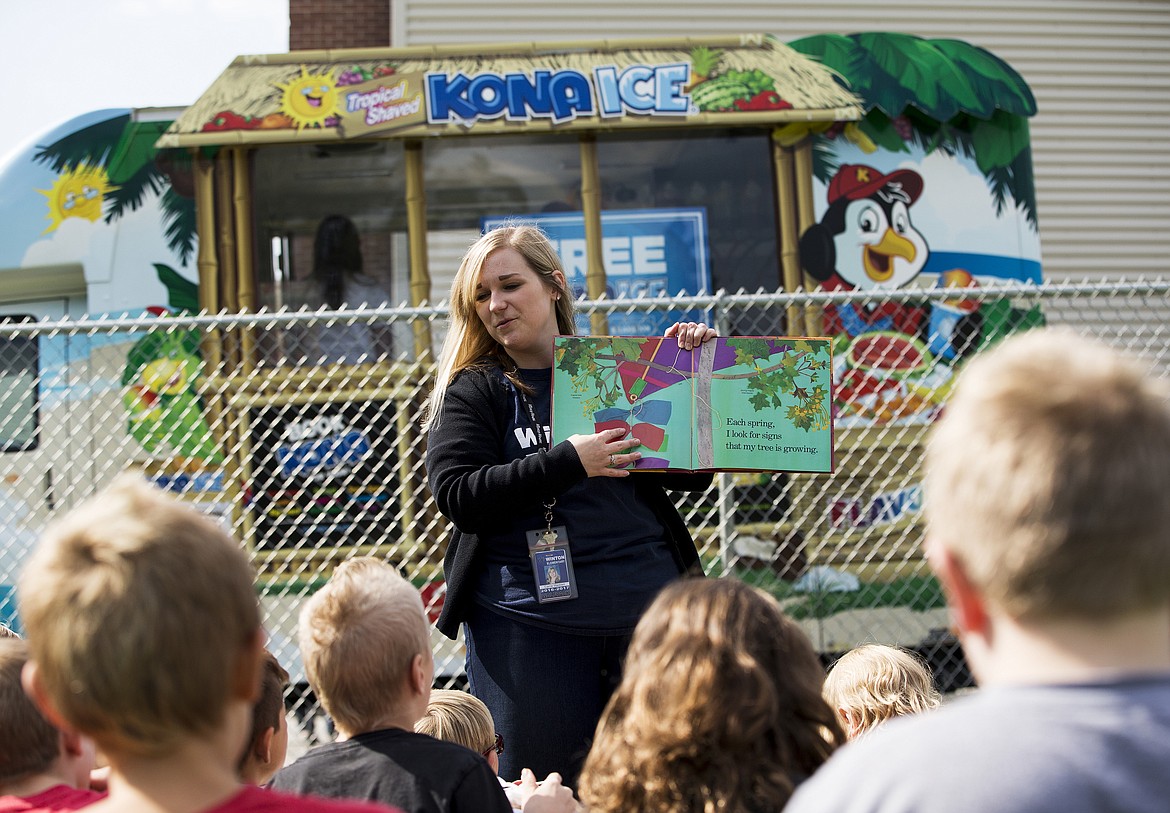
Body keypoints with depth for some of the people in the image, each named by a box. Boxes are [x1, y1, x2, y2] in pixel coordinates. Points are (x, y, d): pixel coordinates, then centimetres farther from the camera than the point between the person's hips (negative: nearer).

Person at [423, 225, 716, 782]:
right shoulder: (472, 391, 4)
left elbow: (692, 474, 12)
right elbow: (457, 495, -11)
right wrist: (568, 462, -17)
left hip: (648, 607, 2)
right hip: (529, 625, -2)